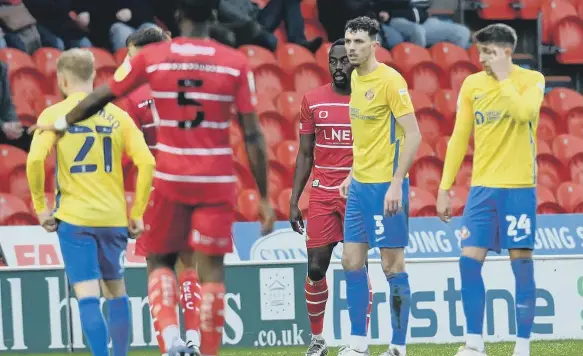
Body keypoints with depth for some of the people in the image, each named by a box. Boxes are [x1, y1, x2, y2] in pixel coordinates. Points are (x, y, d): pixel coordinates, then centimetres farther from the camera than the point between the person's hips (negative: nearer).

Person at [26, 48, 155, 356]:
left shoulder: (54, 114, -2)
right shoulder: (117, 115, 6)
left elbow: (34, 160, -15)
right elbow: (147, 163, -2)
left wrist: (41, 207, -3)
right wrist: (137, 213, 6)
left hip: (74, 217, -3)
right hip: (114, 217, 3)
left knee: (87, 295, -6)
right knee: (115, 291, 17)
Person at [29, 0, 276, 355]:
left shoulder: (151, 58, -2)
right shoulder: (236, 63, -5)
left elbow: (101, 97, 10)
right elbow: (253, 135, -5)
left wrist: (63, 122, 29)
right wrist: (264, 197, 1)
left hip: (170, 179, 1)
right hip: (217, 180, -1)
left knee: (161, 260, 15)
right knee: (212, 270, 5)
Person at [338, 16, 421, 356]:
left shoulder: (390, 80, -14)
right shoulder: (357, 78, 11)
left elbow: (413, 135, -16)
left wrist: (396, 183, -21)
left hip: (386, 186, -8)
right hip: (360, 185, 8)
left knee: (392, 265, -3)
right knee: (352, 261, 8)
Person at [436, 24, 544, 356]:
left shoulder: (531, 80, -3)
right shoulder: (472, 84, 9)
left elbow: (523, 112, -24)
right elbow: (459, 138, 11)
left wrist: (503, 76, -15)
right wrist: (445, 187, 8)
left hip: (519, 186, -4)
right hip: (482, 187, 4)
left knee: (522, 262, -3)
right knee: (470, 260, -4)